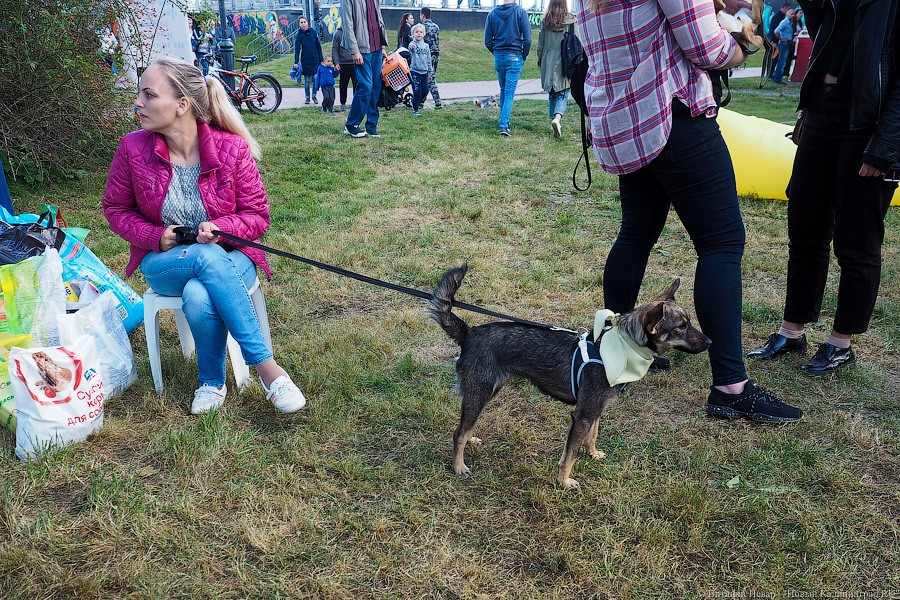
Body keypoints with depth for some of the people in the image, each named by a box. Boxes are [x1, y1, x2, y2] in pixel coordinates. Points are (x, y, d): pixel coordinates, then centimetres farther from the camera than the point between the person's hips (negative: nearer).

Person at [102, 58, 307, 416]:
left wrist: (219, 229, -25)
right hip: (165, 262, 1)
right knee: (209, 259, -35)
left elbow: (257, 216, -5)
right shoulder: (134, 148, -7)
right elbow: (116, 209, 6)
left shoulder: (232, 148, -12)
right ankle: (267, 368, -29)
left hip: (228, 256, -1)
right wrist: (156, 237, -12)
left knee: (198, 296, -36)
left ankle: (212, 382, -12)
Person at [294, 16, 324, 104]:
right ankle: (307, 97, 16)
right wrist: (296, 62, -15)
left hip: (315, 60, 1)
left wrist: (321, 59, 5)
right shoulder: (299, 34, -2)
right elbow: (297, 49, -6)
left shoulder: (313, 32, 2)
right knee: (307, 80, 4)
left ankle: (314, 96, 13)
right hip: (305, 61, -1)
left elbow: (318, 46, 7)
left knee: (315, 79, -5)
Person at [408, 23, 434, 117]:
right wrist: (412, 47, -57)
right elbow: (411, 47, -33)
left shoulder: (426, 46, 10)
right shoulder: (413, 44, -7)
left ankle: (414, 101, 34)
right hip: (415, 71, -6)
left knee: (425, 91, 9)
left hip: (424, 72, 6)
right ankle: (415, 110, 8)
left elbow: (429, 60, 16)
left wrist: (430, 72, 15)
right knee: (417, 92, -6)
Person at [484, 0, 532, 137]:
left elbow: (488, 41, 3)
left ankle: (504, 122, 24)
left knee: (503, 91, 19)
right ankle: (504, 125, -11)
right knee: (509, 93, -2)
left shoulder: (492, 14, 2)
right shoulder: (520, 12, -8)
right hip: (515, 58, -3)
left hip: (498, 58, 3)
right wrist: (524, 56, 3)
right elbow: (527, 39, -10)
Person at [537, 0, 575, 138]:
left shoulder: (545, 22, 1)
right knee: (563, 95, 0)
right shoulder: (571, 21, -5)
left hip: (548, 63, 2)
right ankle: (557, 118, -23)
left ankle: (553, 121, 18)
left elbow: (540, 45, 6)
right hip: (565, 63, -2)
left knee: (552, 94, 16)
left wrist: (540, 60, 19)